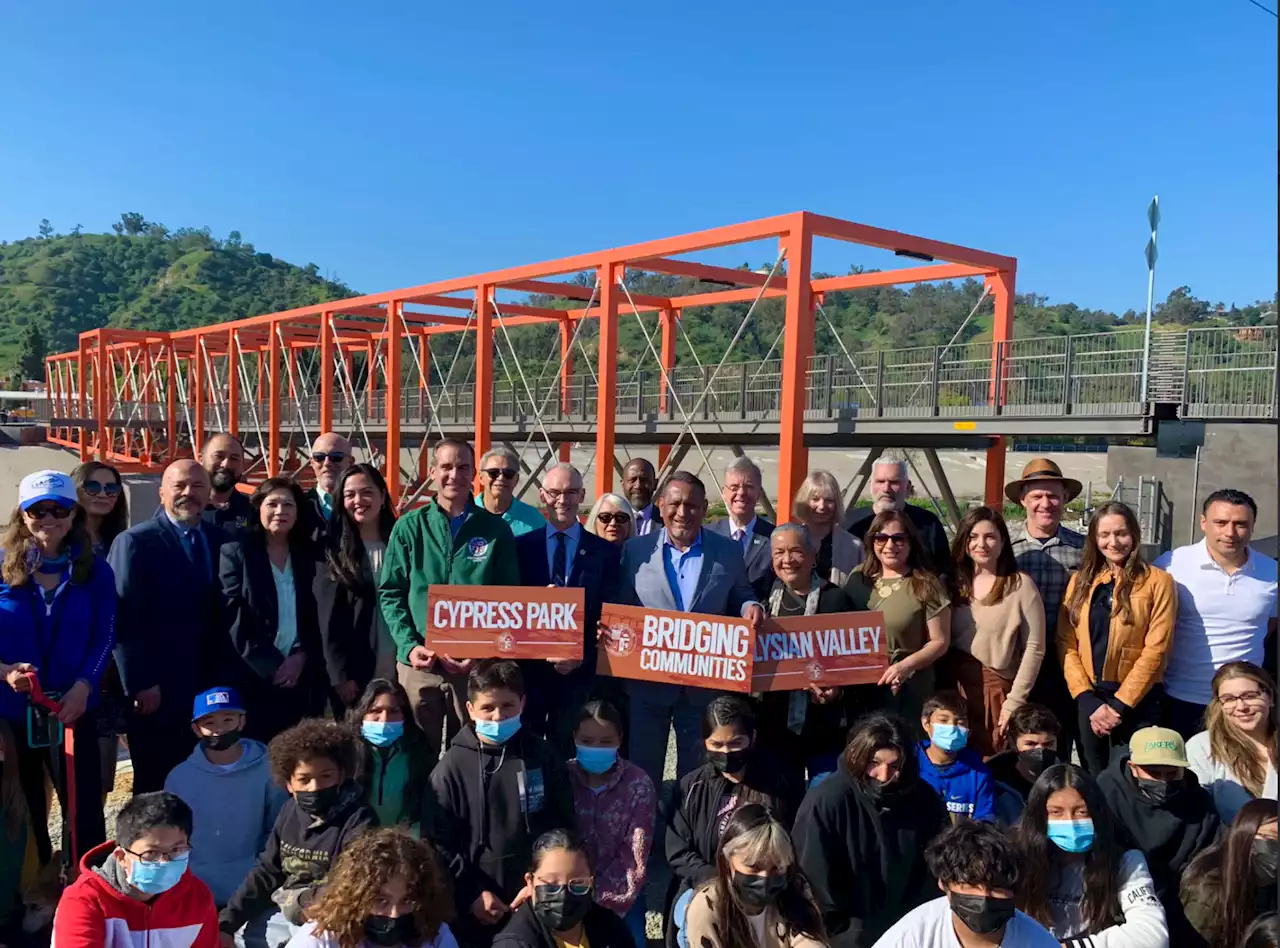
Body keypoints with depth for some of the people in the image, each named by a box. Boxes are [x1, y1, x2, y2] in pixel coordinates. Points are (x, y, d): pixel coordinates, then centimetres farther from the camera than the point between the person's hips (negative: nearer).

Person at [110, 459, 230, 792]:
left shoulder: (220, 540, 9)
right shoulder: (135, 542, -6)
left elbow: (225, 612, 10)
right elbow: (125, 619, -11)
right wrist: (140, 684, -14)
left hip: (211, 687, 5)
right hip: (157, 690, -4)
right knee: (156, 786, 5)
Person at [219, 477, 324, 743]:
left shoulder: (304, 554, 13)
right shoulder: (236, 551, 0)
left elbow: (312, 614, 11)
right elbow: (232, 618, -8)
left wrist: (300, 656, -5)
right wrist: (269, 665, -11)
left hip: (298, 675, 3)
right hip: (252, 676, -3)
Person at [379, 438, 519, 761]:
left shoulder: (496, 529, 2)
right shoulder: (409, 526, 3)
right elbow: (390, 593, 3)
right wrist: (409, 645, -11)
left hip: (476, 663, 0)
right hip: (419, 662, 0)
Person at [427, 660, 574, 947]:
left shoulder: (543, 756, -3)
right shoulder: (451, 768, -8)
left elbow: (564, 827, 0)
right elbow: (439, 842, -6)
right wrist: (471, 893, -10)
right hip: (477, 908, -1)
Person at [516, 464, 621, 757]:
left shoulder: (605, 552, 3)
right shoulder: (522, 546, 4)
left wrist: (581, 656, -10)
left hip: (579, 672, 0)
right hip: (529, 668, 0)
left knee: (566, 752, 8)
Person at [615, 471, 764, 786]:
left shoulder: (729, 553, 2)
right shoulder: (635, 550, 2)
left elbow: (739, 601, 9)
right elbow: (620, 609, 4)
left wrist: (750, 607, -13)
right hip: (647, 681, 0)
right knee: (641, 772, 11)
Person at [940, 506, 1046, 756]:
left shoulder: (1020, 584, -4)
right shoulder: (951, 582, 6)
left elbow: (1034, 648, -5)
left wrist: (1015, 701, -8)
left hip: (995, 688, -3)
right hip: (951, 686, 3)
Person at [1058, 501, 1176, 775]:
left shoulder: (1157, 581, -4)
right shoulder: (1080, 581, 6)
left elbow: (1155, 649, -9)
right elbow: (1066, 643, 1)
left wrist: (1119, 705, -12)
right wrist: (1087, 700, -10)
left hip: (1137, 700, -3)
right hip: (1088, 698, 3)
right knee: (1092, 781, 14)